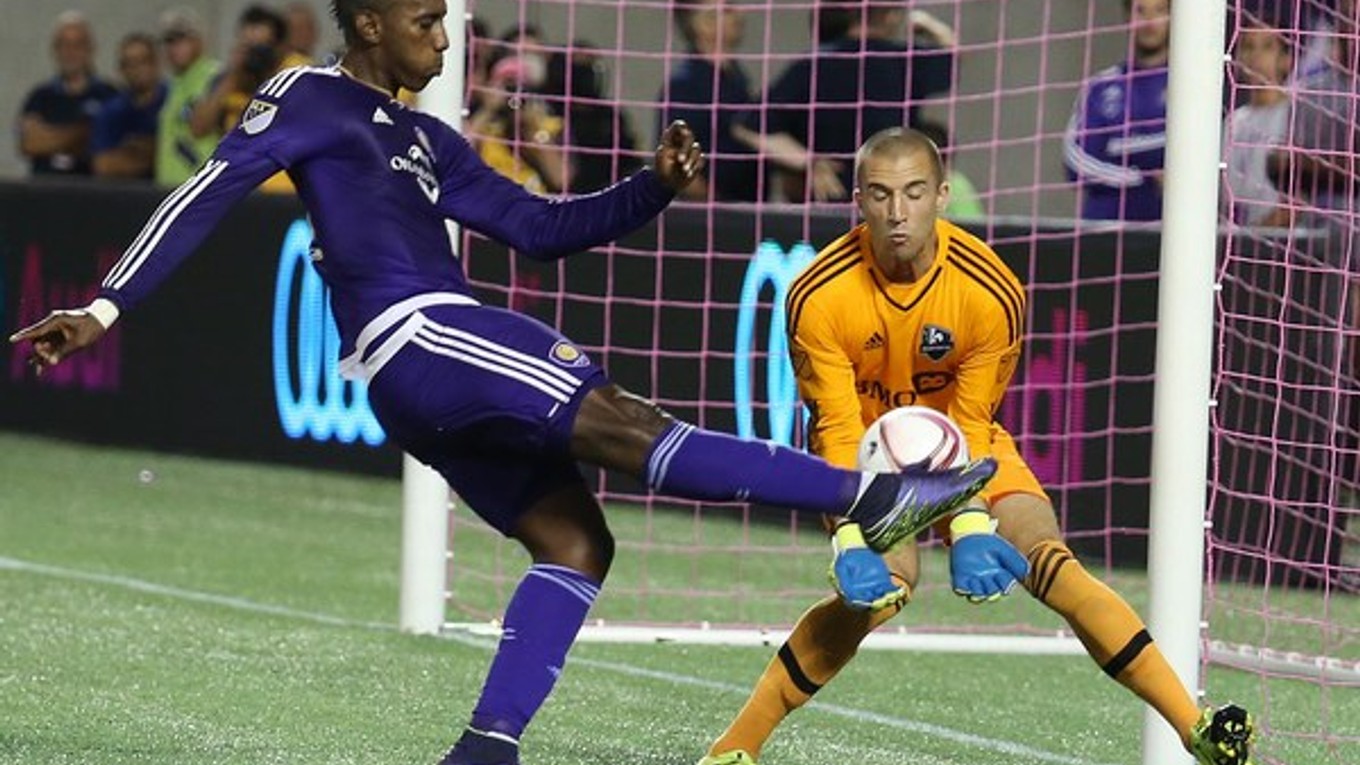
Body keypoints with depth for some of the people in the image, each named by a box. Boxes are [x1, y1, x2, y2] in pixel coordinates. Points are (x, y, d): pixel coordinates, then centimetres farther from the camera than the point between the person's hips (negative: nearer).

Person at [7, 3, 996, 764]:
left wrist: (653, 188, 11)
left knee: (573, 540, 2)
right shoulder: (309, 99, 3)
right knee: (622, 423, -16)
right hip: (416, 335, -10)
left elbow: (538, 226, 26)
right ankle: (868, 496, -22)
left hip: (429, 378, 10)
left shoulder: (427, 140, 27)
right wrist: (108, 308, -14)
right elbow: (207, 194, -5)